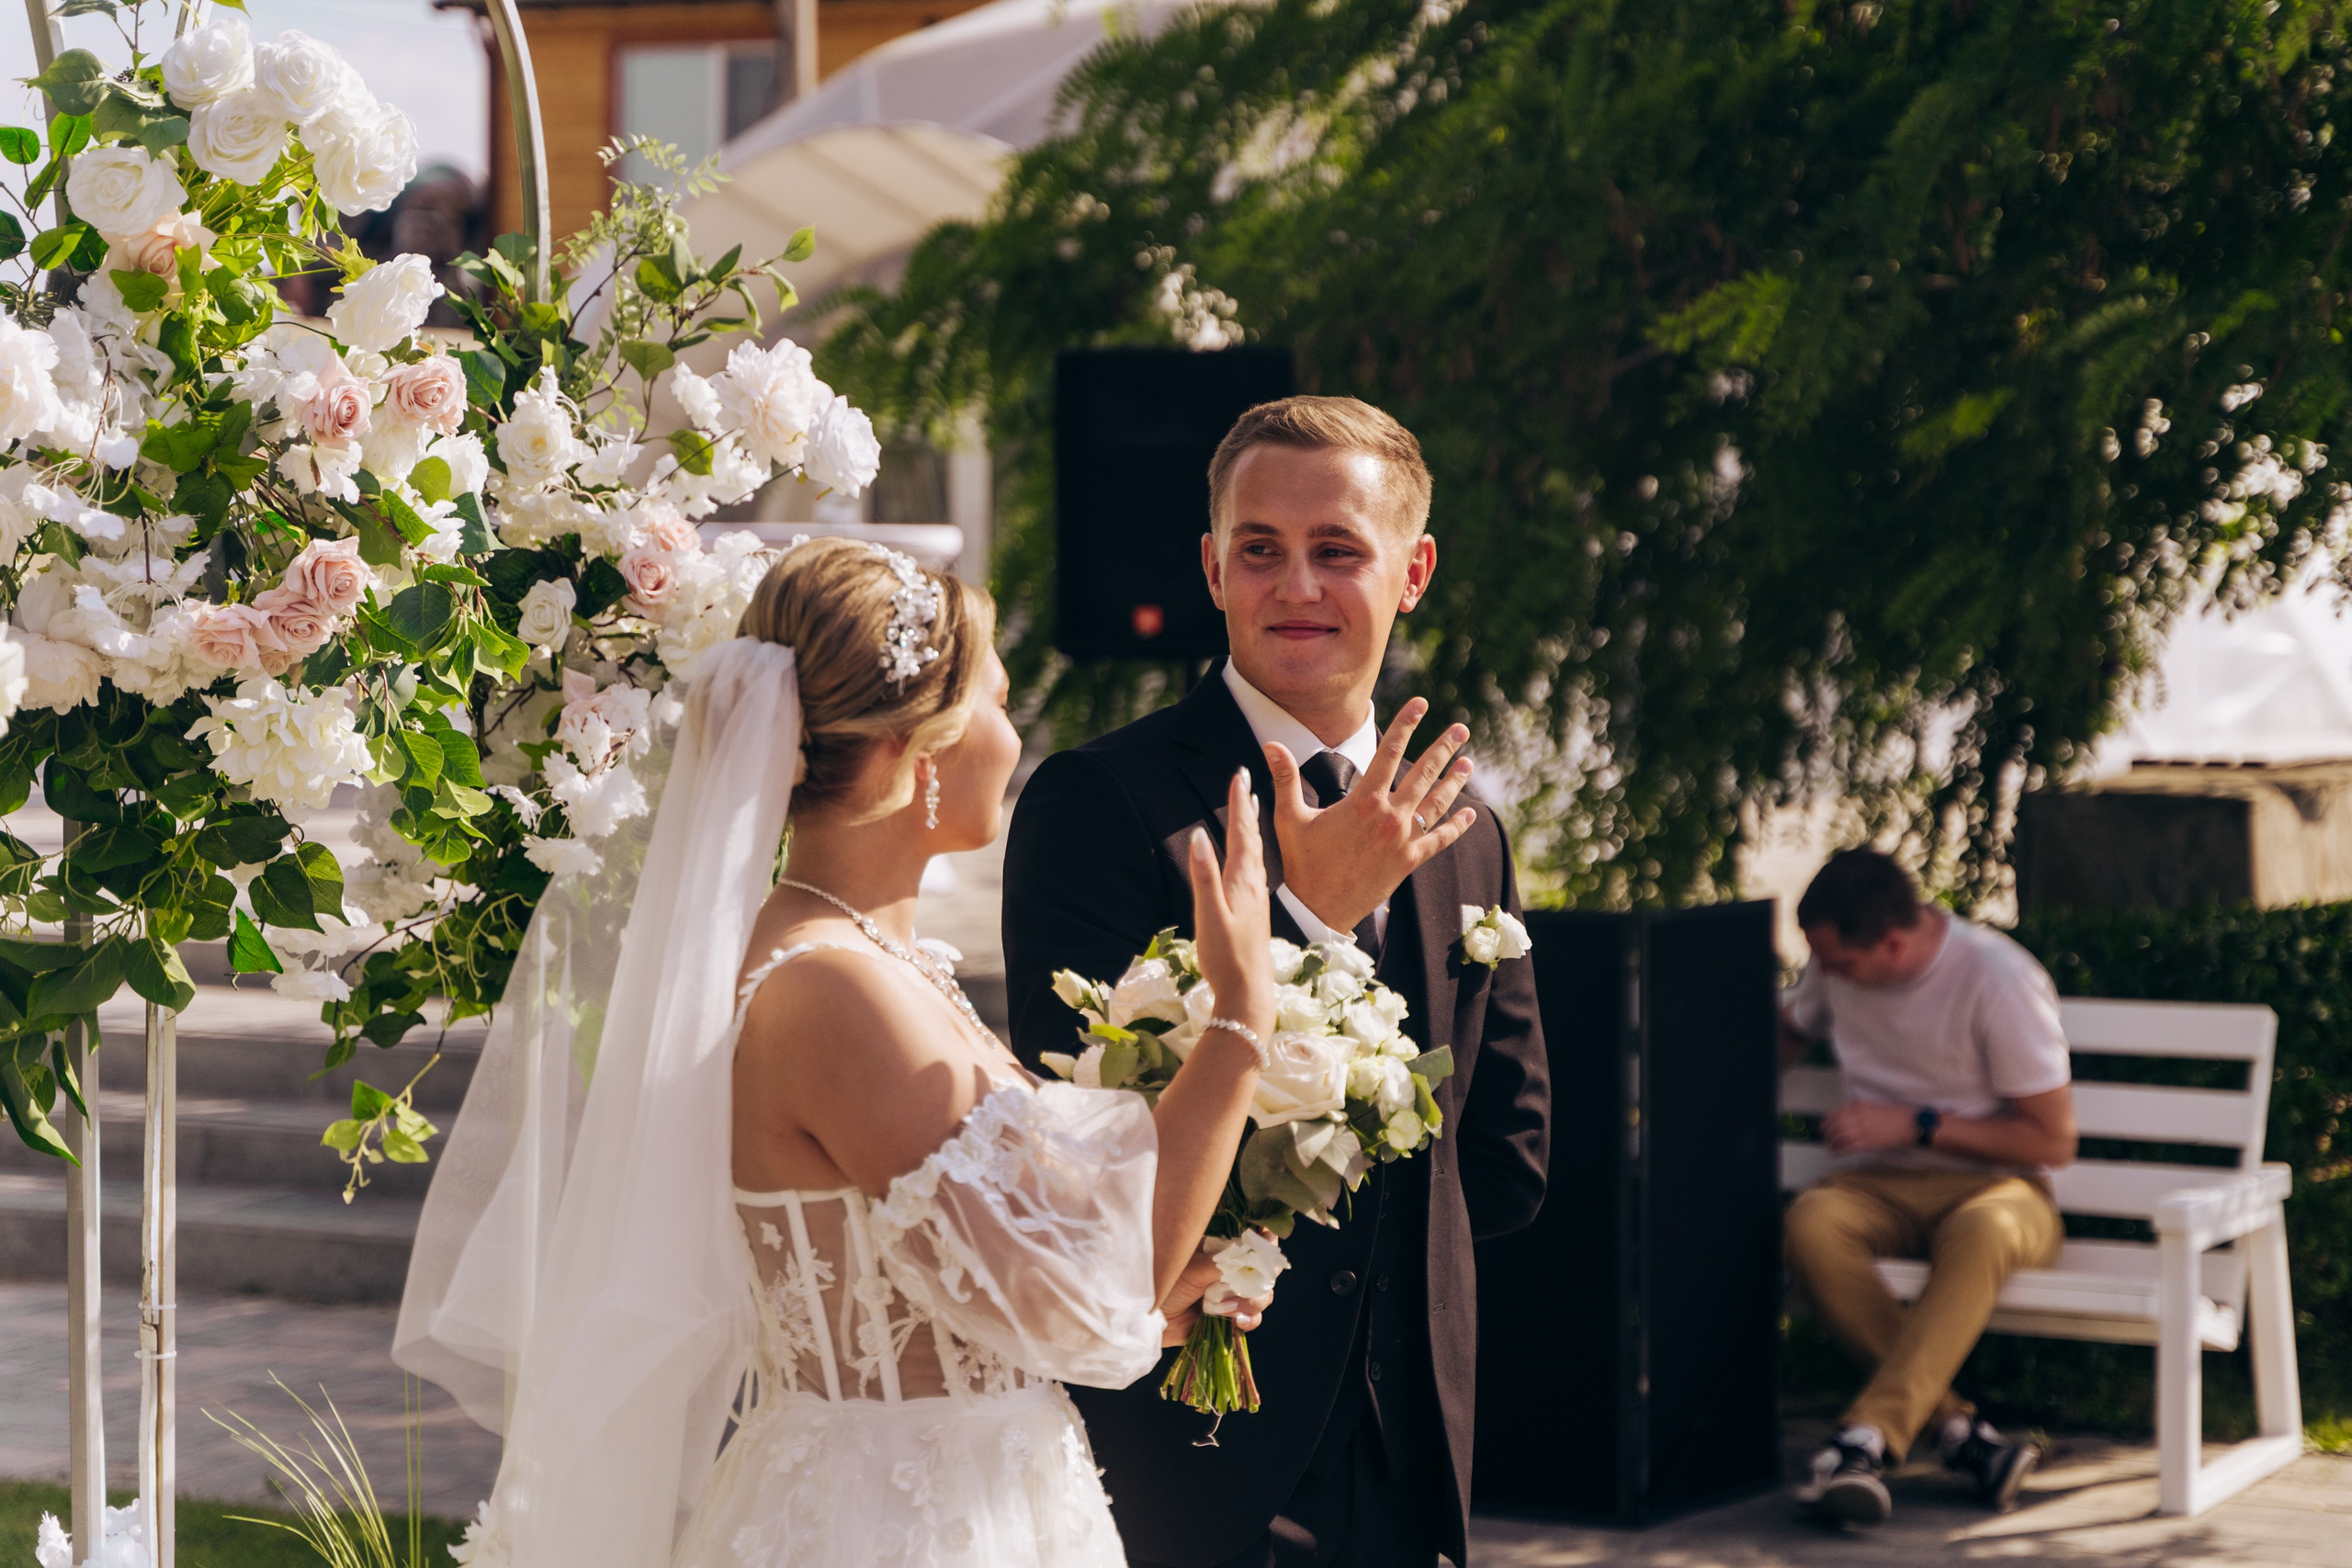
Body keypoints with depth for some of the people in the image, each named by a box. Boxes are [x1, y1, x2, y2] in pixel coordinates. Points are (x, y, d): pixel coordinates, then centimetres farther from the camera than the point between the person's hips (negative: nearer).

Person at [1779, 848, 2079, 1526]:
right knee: (1812, 1222, -34)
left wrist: (1915, 1126, -14)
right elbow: (1791, 1035, 28)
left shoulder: (1998, 979, -13)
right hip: (1879, 1185, 4)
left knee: (1979, 1232, -42)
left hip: (1995, 1184, -4)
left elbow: (2052, 1142, -9)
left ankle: (1869, 1436, -47)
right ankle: (1958, 1431, -34)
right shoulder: (1836, 967, 4)